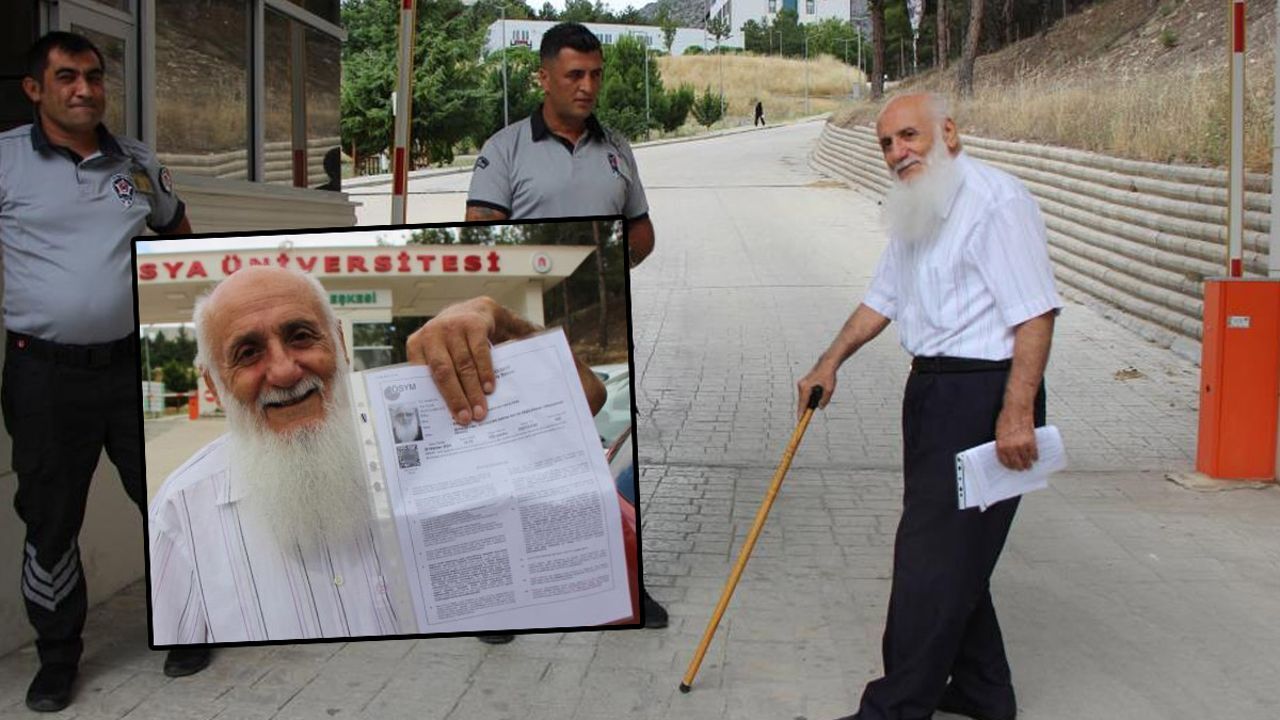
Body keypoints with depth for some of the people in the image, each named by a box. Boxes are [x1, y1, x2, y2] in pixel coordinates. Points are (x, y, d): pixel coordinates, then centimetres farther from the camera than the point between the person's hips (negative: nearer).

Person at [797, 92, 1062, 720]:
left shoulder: (997, 201, -14)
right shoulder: (916, 210, 16)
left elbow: (1036, 313, -20)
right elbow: (882, 299, 25)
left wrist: (1017, 413, -25)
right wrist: (830, 363, 20)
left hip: (985, 395, -10)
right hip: (933, 388, 10)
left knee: (933, 558, -6)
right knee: (955, 552, 16)